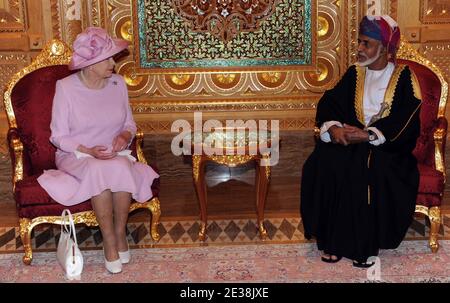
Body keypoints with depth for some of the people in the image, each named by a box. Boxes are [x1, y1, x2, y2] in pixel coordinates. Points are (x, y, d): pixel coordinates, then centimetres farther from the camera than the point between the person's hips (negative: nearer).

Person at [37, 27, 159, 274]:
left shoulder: (118, 83, 0)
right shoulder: (66, 87, -10)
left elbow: (130, 124, 10)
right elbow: (59, 136, -7)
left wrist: (125, 136, -14)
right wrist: (88, 151, -22)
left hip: (115, 154, 3)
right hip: (76, 156, -2)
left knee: (121, 168, -34)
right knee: (100, 170, -37)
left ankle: (120, 232, -16)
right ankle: (109, 240, -23)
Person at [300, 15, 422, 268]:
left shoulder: (404, 78, -2)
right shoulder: (355, 73, 10)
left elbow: (405, 123, -12)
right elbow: (330, 102, 3)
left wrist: (368, 135, -22)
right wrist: (333, 127, -19)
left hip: (388, 145, -3)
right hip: (350, 139, 4)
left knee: (371, 173, -34)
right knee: (324, 164, -25)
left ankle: (366, 243, -17)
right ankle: (333, 239, -16)